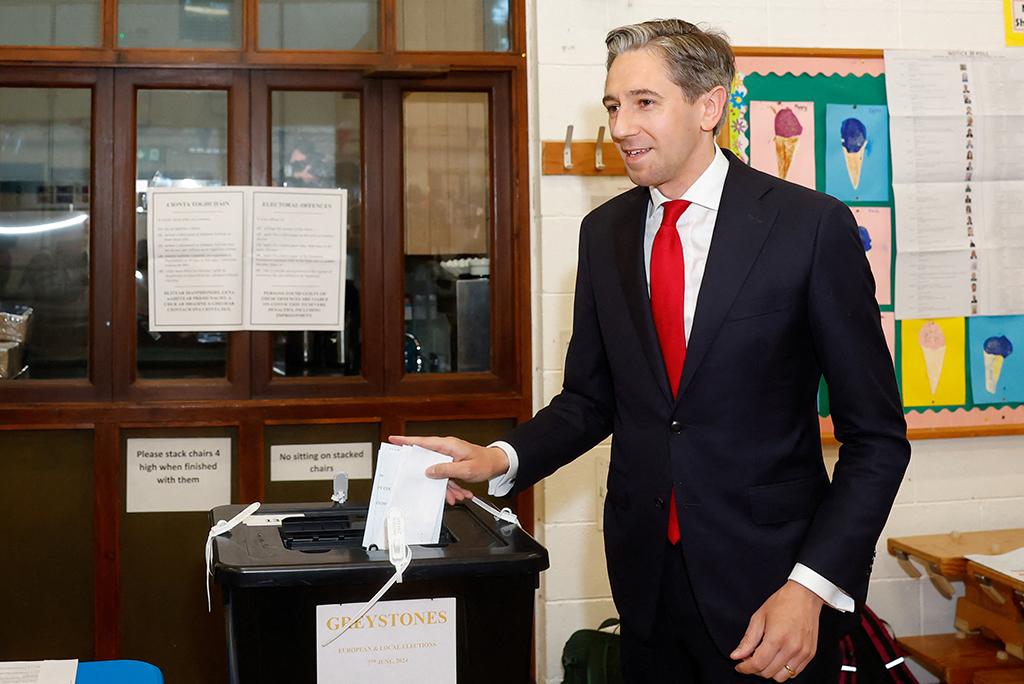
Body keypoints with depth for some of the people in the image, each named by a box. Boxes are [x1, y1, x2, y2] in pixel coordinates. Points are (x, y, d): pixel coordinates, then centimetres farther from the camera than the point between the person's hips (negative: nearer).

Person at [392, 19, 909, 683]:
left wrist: (812, 586, -16)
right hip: (647, 578, 4)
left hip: (769, 581, -4)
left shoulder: (812, 224, -10)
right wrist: (500, 457, -6)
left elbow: (876, 435, -8)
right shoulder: (604, 231, 4)